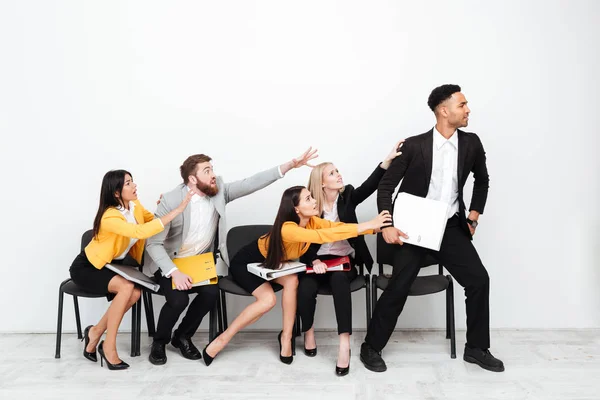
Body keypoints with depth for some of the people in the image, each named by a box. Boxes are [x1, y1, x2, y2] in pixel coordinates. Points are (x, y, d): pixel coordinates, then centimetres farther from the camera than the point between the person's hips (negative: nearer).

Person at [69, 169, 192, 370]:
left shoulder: (135, 205, -9)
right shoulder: (110, 217, -32)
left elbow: (153, 220, 8)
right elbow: (141, 232, -47)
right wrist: (178, 209, -48)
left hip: (110, 265, 7)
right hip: (86, 267, -7)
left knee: (135, 293, -21)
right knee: (126, 287, -31)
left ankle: (95, 332, 0)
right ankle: (109, 346, -16)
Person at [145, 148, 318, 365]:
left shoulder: (218, 190, -9)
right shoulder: (171, 201, -21)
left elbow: (251, 183, -17)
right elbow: (154, 243, -18)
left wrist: (290, 164, -26)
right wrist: (174, 272, -32)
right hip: (169, 263, -3)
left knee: (211, 292, -22)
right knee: (178, 300, -26)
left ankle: (182, 336, 7)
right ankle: (159, 341, 7)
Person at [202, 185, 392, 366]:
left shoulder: (311, 221, -17)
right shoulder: (287, 228, -39)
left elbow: (337, 226, -28)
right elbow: (322, 235, -51)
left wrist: (375, 226, -41)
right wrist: (366, 225, -53)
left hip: (271, 263, 6)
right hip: (245, 262, -6)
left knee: (292, 281, -23)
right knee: (268, 299, -27)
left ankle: (286, 337, -11)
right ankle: (222, 338, -10)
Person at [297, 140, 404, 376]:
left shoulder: (347, 196, 2)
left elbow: (369, 187, -16)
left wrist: (388, 160, -29)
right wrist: (314, 261, -20)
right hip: (318, 261, 0)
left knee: (339, 280, -34)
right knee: (305, 290, -28)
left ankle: (344, 344, -33)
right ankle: (309, 333, 3)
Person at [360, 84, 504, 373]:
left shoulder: (471, 143, 0)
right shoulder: (414, 145, -11)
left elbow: (482, 180, 19)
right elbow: (386, 186, -6)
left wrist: (473, 217, 13)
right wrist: (387, 226, -16)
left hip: (451, 227, 4)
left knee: (478, 280, -1)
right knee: (398, 286, -7)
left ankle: (477, 348, 20)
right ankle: (371, 347, 11)